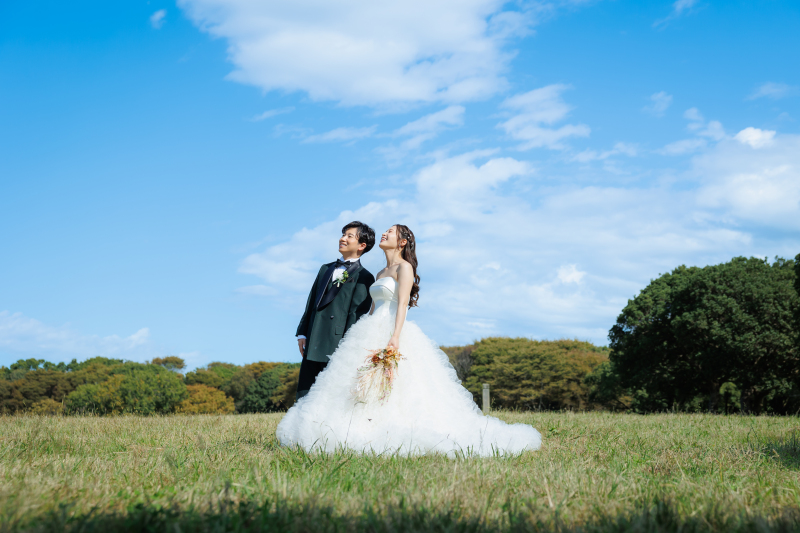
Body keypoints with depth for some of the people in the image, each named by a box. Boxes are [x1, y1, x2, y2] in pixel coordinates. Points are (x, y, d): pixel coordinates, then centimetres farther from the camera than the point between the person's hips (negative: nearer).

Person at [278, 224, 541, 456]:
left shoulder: (404, 267, -3)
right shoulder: (381, 274, 23)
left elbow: (403, 303, -15)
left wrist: (395, 337, -27)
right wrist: (363, 339, 15)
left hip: (393, 333, -8)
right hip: (372, 335, 8)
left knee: (398, 389, -15)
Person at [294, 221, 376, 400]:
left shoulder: (364, 277, -2)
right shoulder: (326, 269, 20)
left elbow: (357, 314, -8)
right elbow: (311, 302, 19)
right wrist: (302, 333, 11)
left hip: (335, 346, -7)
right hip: (312, 346, 7)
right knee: (304, 395, 6)